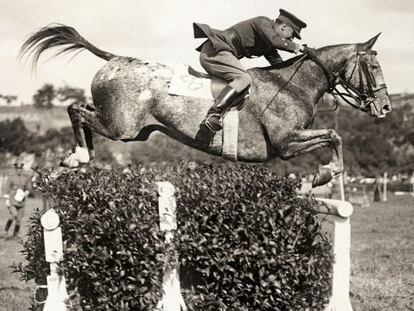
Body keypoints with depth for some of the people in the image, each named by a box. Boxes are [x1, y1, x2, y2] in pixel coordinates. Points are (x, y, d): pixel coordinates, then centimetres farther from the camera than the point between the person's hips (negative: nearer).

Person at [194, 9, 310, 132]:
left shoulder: (267, 42, 22)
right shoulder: (263, 22, -6)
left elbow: (278, 64, 25)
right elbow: (274, 40, -24)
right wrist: (296, 47, -12)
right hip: (214, 51, -11)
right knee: (243, 78, -25)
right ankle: (212, 116, -39)